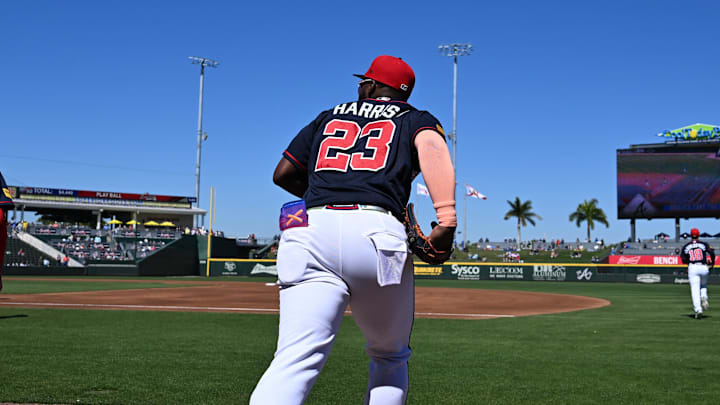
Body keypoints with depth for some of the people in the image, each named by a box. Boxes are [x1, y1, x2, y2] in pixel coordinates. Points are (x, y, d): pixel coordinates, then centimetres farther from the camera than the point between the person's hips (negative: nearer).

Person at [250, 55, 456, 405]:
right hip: (377, 231, -1)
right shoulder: (416, 119, 21)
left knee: (295, 360, -13)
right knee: (390, 357, 20)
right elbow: (432, 147, -4)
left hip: (310, 232, 1)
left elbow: (283, 174, 28)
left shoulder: (328, 117, 29)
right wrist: (447, 219, -16)